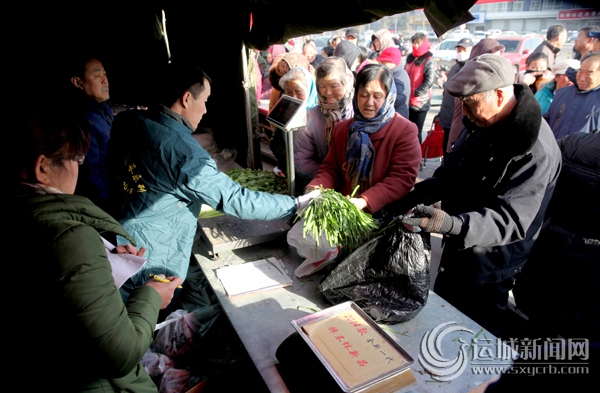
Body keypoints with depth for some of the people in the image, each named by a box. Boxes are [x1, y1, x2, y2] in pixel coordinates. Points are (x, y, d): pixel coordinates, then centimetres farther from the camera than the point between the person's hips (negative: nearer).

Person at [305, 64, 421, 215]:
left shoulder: (405, 131, -5)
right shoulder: (341, 129, 12)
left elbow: (402, 178, -12)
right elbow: (330, 169, 12)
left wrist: (365, 202, -25)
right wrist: (315, 189, -9)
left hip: (385, 212, -4)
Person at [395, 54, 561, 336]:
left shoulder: (536, 150, -29)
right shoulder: (479, 124, -1)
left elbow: (511, 220, -34)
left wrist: (453, 225, -50)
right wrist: (411, 199, 2)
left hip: (487, 264, -9)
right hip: (456, 245, 9)